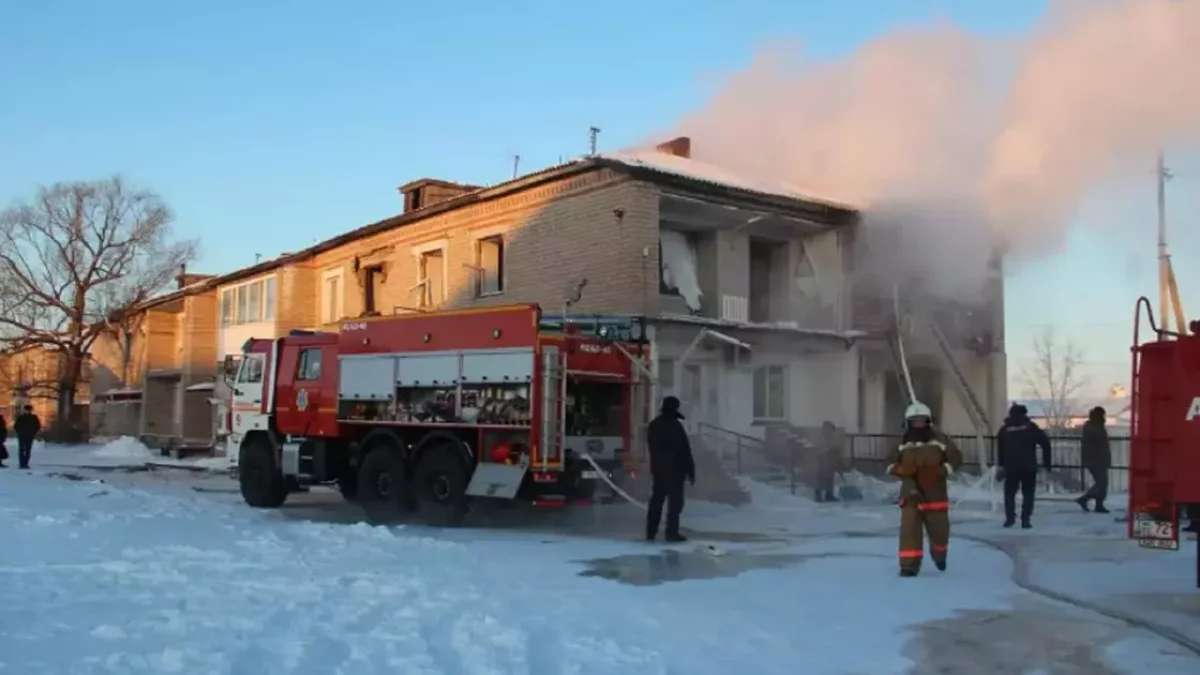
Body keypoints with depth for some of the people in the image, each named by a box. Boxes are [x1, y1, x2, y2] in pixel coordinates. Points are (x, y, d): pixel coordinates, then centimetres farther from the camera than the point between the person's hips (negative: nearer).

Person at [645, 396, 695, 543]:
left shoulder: (653, 425, 9)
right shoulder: (675, 425, -16)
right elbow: (684, 450, -14)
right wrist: (690, 471, -10)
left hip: (657, 468, 7)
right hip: (675, 469, -7)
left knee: (656, 500, 12)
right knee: (675, 501, -3)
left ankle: (651, 532, 13)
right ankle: (672, 533, -5)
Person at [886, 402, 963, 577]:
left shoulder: (940, 439, -3)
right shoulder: (903, 444, 4)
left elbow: (956, 458, -4)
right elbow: (892, 464, 11)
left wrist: (940, 471, -18)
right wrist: (901, 469, -13)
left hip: (935, 494, 0)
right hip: (911, 494, 0)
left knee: (939, 529, 11)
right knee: (909, 528, -13)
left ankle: (939, 554, 44)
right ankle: (909, 565, -10)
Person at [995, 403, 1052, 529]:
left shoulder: (1004, 429, 6)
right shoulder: (1031, 427, 1)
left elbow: (1000, 449, 7)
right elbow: (1045, 443, -2)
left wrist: (1001, 464, 14)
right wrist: (1047, 462, 5)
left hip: (1011, 467, 1)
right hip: (1029, 466, -1)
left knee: (1009, 492, 13)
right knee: (1028, 493, 7)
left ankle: (1010, 517, -1)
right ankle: (1025, 519, 0)